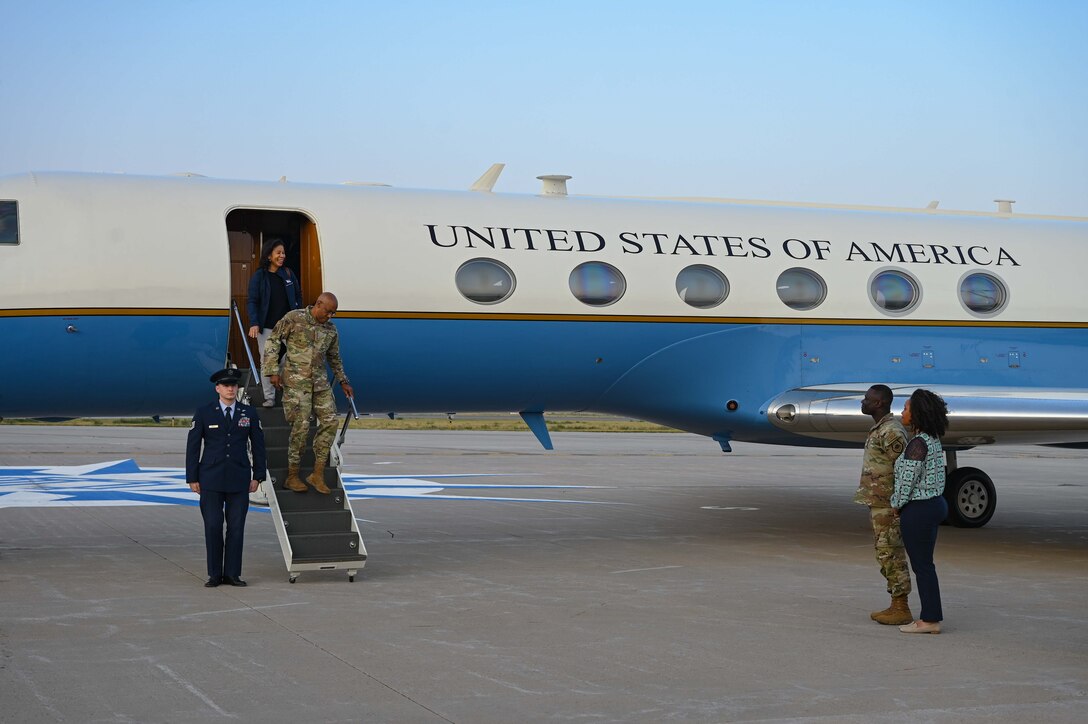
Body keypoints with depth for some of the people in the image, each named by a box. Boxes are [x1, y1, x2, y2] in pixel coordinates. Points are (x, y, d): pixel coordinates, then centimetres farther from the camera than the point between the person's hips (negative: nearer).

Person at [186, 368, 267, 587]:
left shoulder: (249, 413, 6)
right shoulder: (203, 413, 1)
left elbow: (258, 446, 9)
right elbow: (193, 446, 2)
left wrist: (257, 476, 4)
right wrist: (192, 478, -1)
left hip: (239, 479, 1)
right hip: (211, 480, -1)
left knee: (236, 527, 1)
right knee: (212, 527, -1)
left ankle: (232, 574, 8)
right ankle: (214, 574, 8)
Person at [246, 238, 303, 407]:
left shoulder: (288, 274, 6)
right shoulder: (258, 276, -3)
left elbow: (298, 296, 16)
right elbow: (252, 301, -5)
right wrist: (254, 323, -16)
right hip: (266, 327, -2)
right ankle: (269, 397, 7)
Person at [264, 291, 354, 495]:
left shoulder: (330, 329, 9)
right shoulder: (293, 319, -7)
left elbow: (334, 357, 23)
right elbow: (272, 342, -4)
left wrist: (343, 381, 24)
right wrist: (272, 371, -10)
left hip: (320, 382, 6)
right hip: (296, 381, -6)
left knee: (330, 421, -5)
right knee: (301, 426, -9)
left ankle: (318, 474, 2)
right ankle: (292, 476, 4)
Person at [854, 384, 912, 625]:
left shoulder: (892, 432, -17)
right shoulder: (880, 429, 15)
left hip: (889, 506, -10)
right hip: (879, 505, 10)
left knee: (891, 555, -6)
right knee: (886, 555, 12)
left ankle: (901, 610, -2)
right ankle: (896, 606, 16)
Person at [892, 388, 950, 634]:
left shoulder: (917, 443, -20)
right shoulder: (933, 440, 10)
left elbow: (907, 479, -20)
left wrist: (896, 506, -4)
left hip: (918, 510, -9)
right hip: (935, 504, 10)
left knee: (922, 565, -2)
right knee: (924, 563, 15)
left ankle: (930, 620, 4)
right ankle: (931, 616, 19)